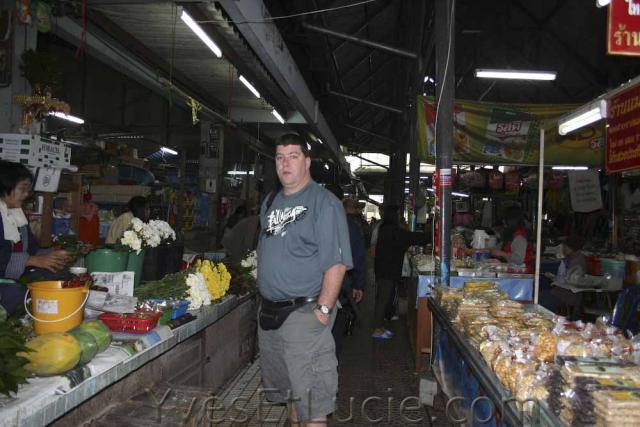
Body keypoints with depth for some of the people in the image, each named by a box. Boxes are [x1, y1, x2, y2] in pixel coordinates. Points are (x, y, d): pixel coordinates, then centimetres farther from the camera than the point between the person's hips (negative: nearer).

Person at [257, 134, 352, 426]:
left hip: (305, 311, -7)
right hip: (269, 311, 7)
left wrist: (323, 309, -20)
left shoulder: (324, 203, -10)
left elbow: (336, 262, -16)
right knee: (286, 386, 20)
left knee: (310, 394, -1)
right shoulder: (270, 202, 12)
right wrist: (264, 298, 16)